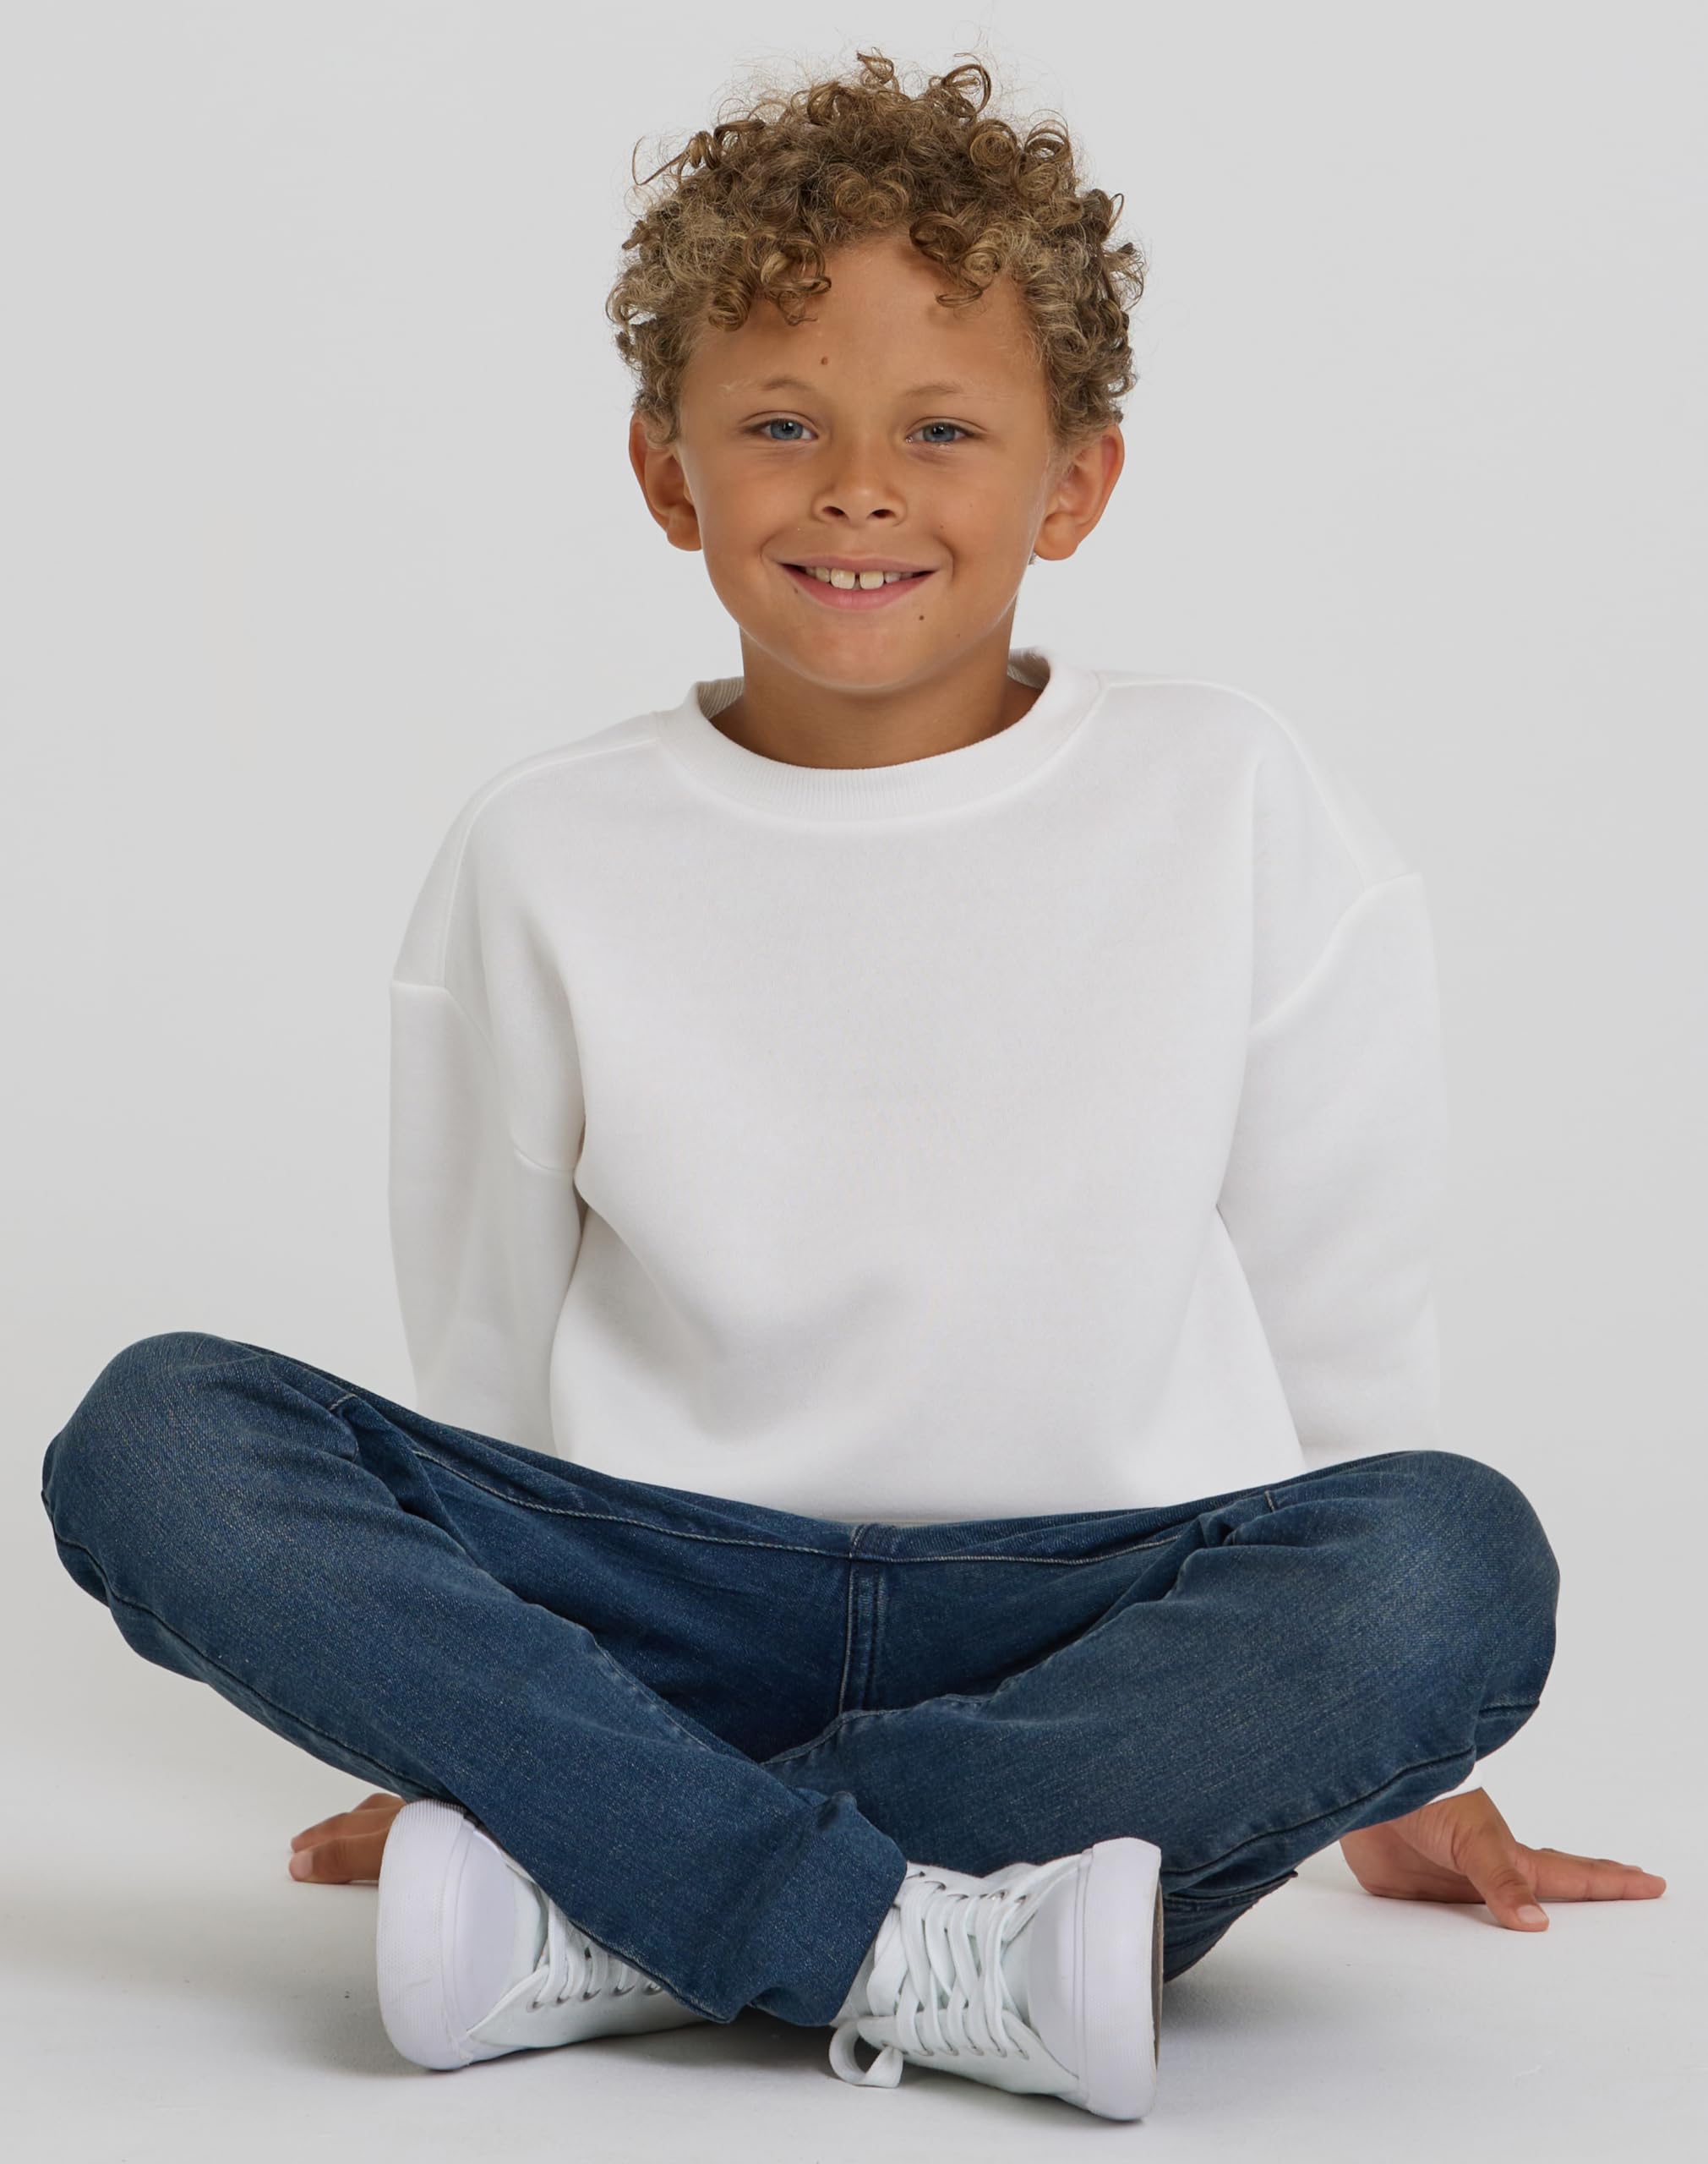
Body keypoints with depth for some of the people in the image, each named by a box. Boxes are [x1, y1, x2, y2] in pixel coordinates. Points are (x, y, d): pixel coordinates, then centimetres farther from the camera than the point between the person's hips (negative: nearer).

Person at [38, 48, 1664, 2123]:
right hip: (665, 1609, 1)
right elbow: (488, 1373, 10)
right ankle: (915, 1948, -31)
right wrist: (462, 1719, 15)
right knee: (157, 1435, -21)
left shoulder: (1238, 810, 0)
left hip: (1096, 1623, 0)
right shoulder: (546, 861, 2)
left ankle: (612, 1927, -26)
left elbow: (1341, 1332, 7)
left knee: (1456, 1559, -32)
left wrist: (1390, 1767, 13)